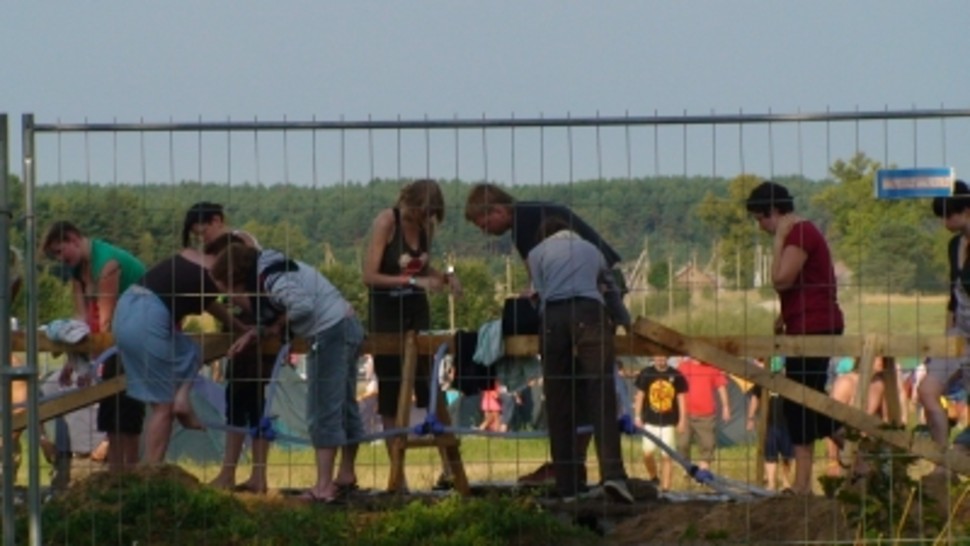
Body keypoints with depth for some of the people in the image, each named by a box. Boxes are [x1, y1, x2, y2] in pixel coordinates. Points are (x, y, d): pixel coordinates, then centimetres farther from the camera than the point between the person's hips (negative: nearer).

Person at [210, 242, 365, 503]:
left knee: (323, 412, -7)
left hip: (331, 333, -10)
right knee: (345, 406, 19)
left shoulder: (272, 279, -16)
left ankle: (323, 486, -8)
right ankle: (346, 474, 31)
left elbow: (303, 306, -29)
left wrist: (278, 325, -12)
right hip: (347, 325, 10)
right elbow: (277, 314, 19)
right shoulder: (273, 271, 14)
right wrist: (254, 333, 3)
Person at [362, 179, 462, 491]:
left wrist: (443, 277, -3)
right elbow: (370, 276, -18)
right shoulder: (386, 222, -14)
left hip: (417, 312, 4)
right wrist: (414, 281, -26)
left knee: (430, 391, 2)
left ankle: (448, 468, 5)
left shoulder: (426, 225, 2)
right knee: (390, 396, 1)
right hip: (386, 315, -4)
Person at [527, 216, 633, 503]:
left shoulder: (538, 253, 24)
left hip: (553, 317, 0)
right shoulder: (591, 249, 31)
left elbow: (541, 295, 14)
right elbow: (612, 291, 41)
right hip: (590, 312, 0)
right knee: (601, 396, -9)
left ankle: (568, 483, 0)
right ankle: (612, 474, -26)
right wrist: (626, 324, 55)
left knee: (559, 404, 3)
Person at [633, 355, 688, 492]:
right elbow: (640, 395, 7)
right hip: (650, 421, 0)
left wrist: (682, 420, 2)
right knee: (647, 453, -9)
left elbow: (681, 398, 6)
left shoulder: (675, 375, 2)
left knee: (666, 456, -3)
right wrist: (637, 416, 1)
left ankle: (665, 488, 0)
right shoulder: (646, 374, 2)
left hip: (669, 422, 0)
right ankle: (653, 478, 17)